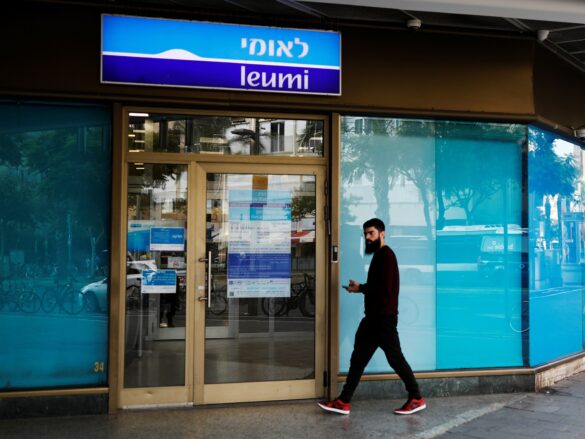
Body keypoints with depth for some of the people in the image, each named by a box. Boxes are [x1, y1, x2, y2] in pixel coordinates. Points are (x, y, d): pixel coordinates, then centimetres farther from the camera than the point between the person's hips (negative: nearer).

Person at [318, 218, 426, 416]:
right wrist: (361, 288, 1)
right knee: (358, 358, 8)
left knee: (395, 358, 0)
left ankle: (417, 399, 15)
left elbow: (385, 287, -22)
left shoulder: (386, 254, -13)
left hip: (384, 318, -10)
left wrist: (361, 288, -12)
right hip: (374, 317, 10)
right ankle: (343, 402, 11)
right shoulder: (378, 255, 18)